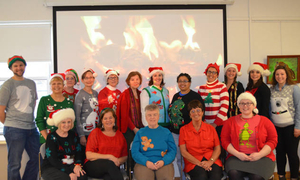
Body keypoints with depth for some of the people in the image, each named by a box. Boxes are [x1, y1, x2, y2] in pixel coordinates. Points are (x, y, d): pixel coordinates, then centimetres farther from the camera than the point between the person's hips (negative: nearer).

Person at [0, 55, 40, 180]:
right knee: (14, 164, 3)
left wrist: (30, 120, 13)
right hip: (14, 130, -6)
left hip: (31, 128, 6)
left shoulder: (31, 83, 12)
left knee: (36, 158, 13)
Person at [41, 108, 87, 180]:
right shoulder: (52, 137, -4)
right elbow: (53, 160, -13)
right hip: (51, 168, -4)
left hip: (70, 166, 4)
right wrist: (69, 173, -23)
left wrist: (78, 165, -15)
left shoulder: (73, 135, 11)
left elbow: (79, 152, 8)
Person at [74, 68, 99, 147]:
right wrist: (81, 135, -14)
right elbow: (77, 116, -11)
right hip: (85, 133, -6)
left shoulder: (95, 93, 9)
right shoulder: (80, 95, -10)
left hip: (96, 131, 6)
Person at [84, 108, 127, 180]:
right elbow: (89, 155, -5)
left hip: (112, 168, 1)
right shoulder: (95, 133, 5)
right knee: (109, 163, -35)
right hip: (93, 166, -1)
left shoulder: (119, 135, 16)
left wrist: (118, 161, -7)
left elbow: (125, 156, 16)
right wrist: (108, 157, -13)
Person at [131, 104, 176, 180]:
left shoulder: (166, 132, 16)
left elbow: (172, 151, 10)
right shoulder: (140, 133, 14)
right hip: (144, 163, 0)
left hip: (164, 163, 1)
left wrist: (163, 161, -10)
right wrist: (146, 162, -11)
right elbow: (134, 152, 6)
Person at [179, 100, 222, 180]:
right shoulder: (183, 130, 8)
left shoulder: (211, 128, 14)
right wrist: (199, 163, -11)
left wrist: (210, 161, -11)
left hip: (212, 160, 2)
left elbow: (217, 148, 9)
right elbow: (183, 152, 1)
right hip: (193, 163, -1)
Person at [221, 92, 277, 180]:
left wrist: (259, 154, -8)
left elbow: (273, 140, 7)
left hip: (261, 157, 0)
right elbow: (224, 140, 7)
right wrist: (237, 154, -9)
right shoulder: (230, 121, 12)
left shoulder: (264, 121, 11)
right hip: (237, 157, 0)